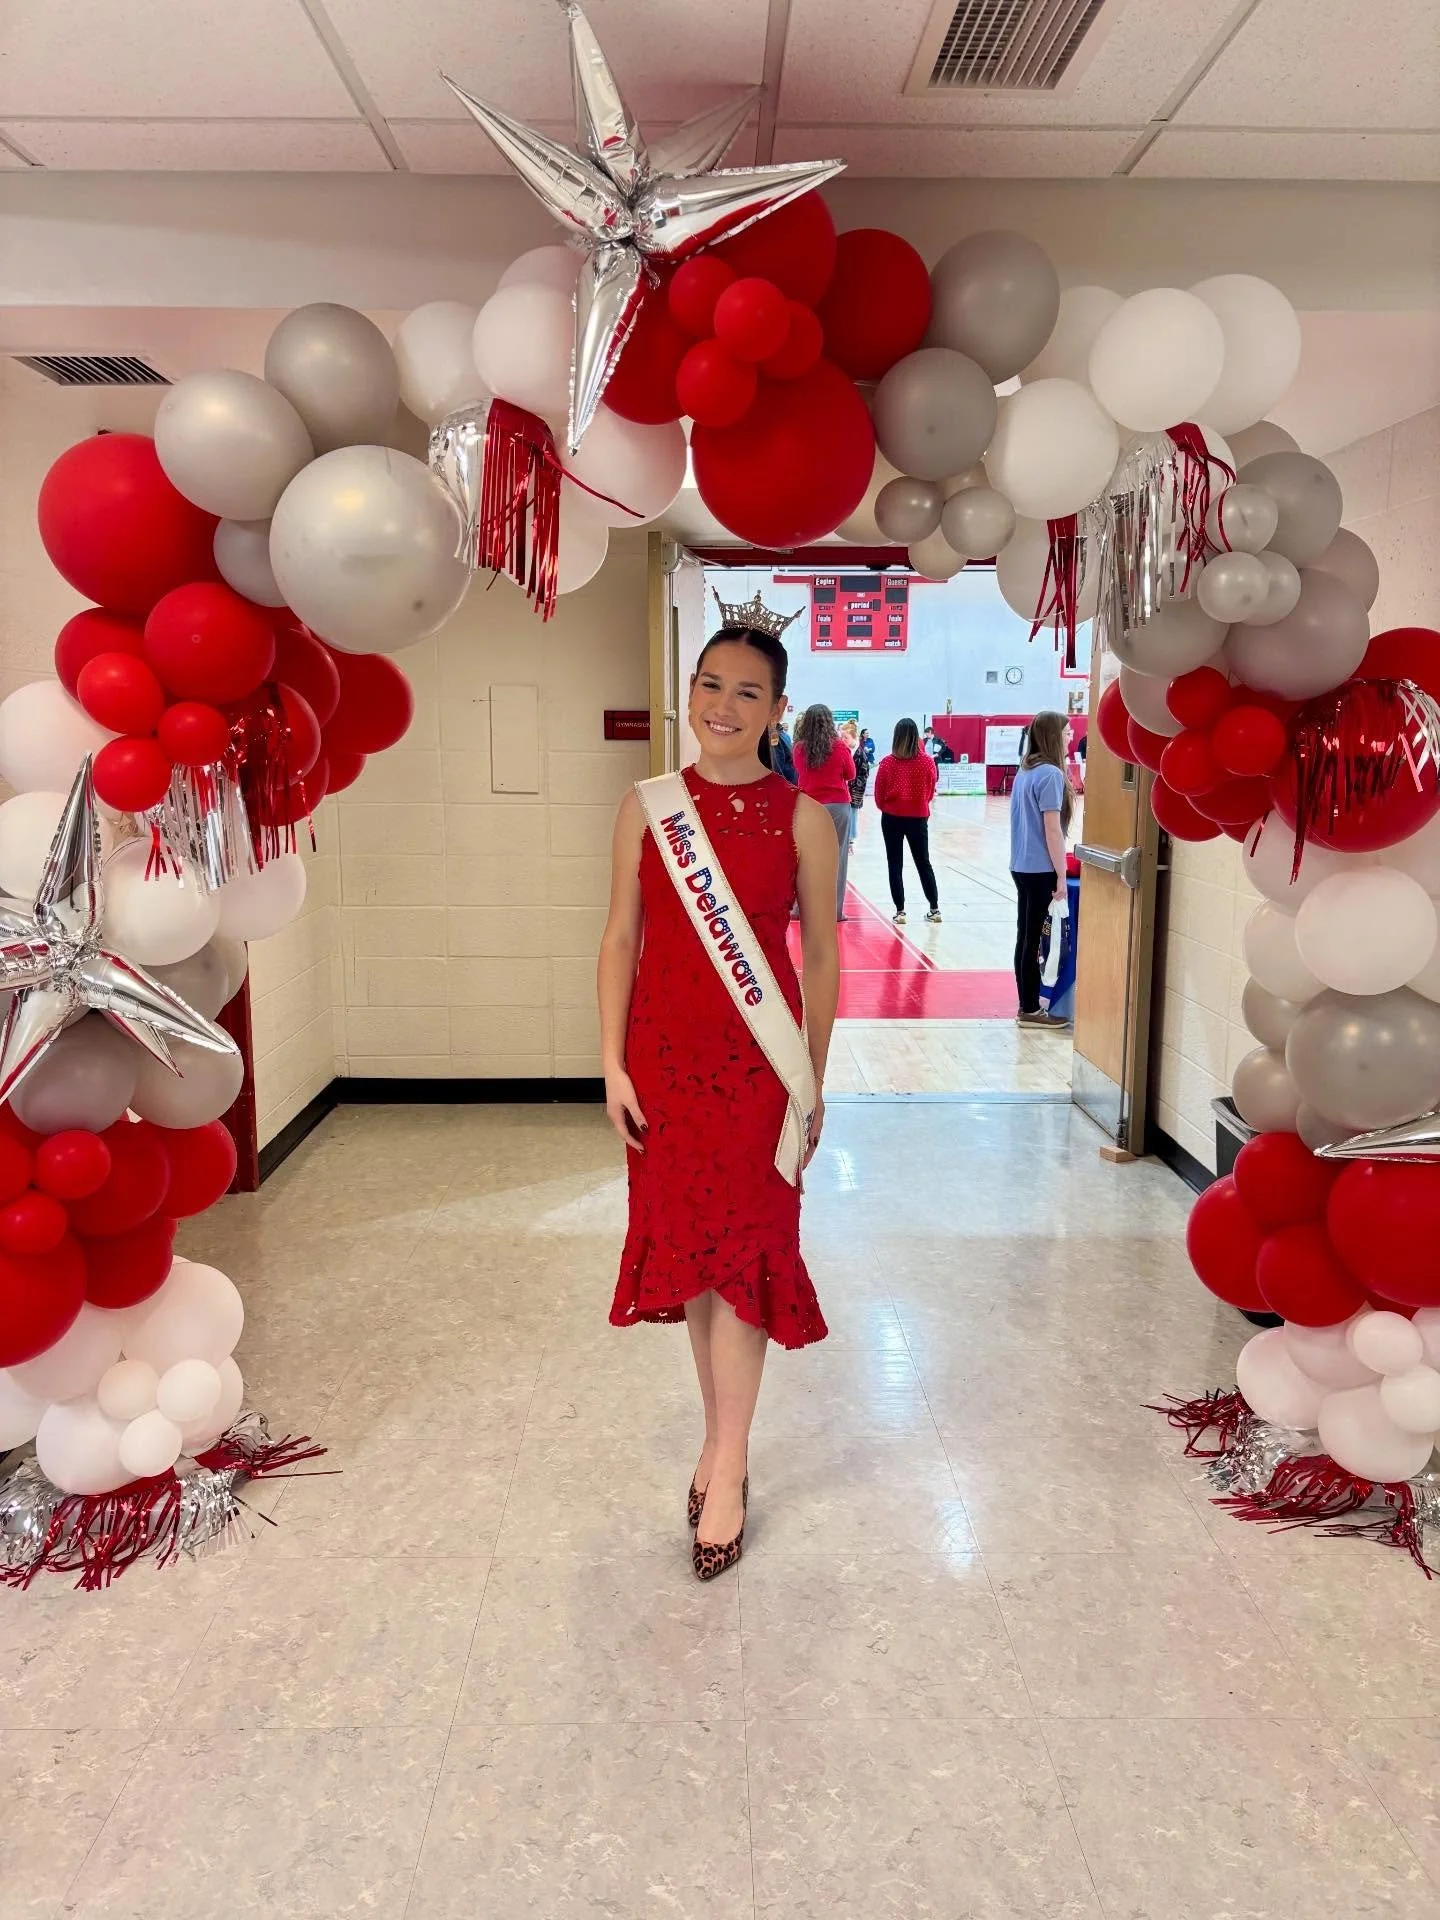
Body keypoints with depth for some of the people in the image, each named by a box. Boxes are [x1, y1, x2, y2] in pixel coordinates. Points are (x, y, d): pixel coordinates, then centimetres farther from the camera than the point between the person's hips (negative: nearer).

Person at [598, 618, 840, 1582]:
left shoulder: (802, 818, -1)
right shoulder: (647, 807, 4)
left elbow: (821, 955, 3)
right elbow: (622, 937, 4)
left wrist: (814, 1079, 3)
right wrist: (614, 1063, 0)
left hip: (759, 1064, -2)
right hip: (666, 1056, 3)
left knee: (742, 1248, -1)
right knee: (686, 1242, 11)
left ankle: (726, 1466, 12)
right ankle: (723, 1438, 29)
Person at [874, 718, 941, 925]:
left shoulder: (887, 762, -11)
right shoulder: (927, 761, -8)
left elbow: (879, 796, -4)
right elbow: (931, 792, 4)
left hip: (892, 817, -1)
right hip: (918, 817, 1)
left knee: (895, 864, 7)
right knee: (923, 862, 15)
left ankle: (900, 910, 5)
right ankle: (934, 908, 19)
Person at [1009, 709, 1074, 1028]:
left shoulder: (1025, 771, 11)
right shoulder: (1050, 774, -15)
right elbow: (1052, 829, -17)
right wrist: (1061, 874, -13)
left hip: (1021, 866, 8)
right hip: (1041, 870, -8)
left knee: (1026, 936, 12)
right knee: (1034, 938, -2)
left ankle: (1027, 1004, 20)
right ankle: (1031, 1011, 6)